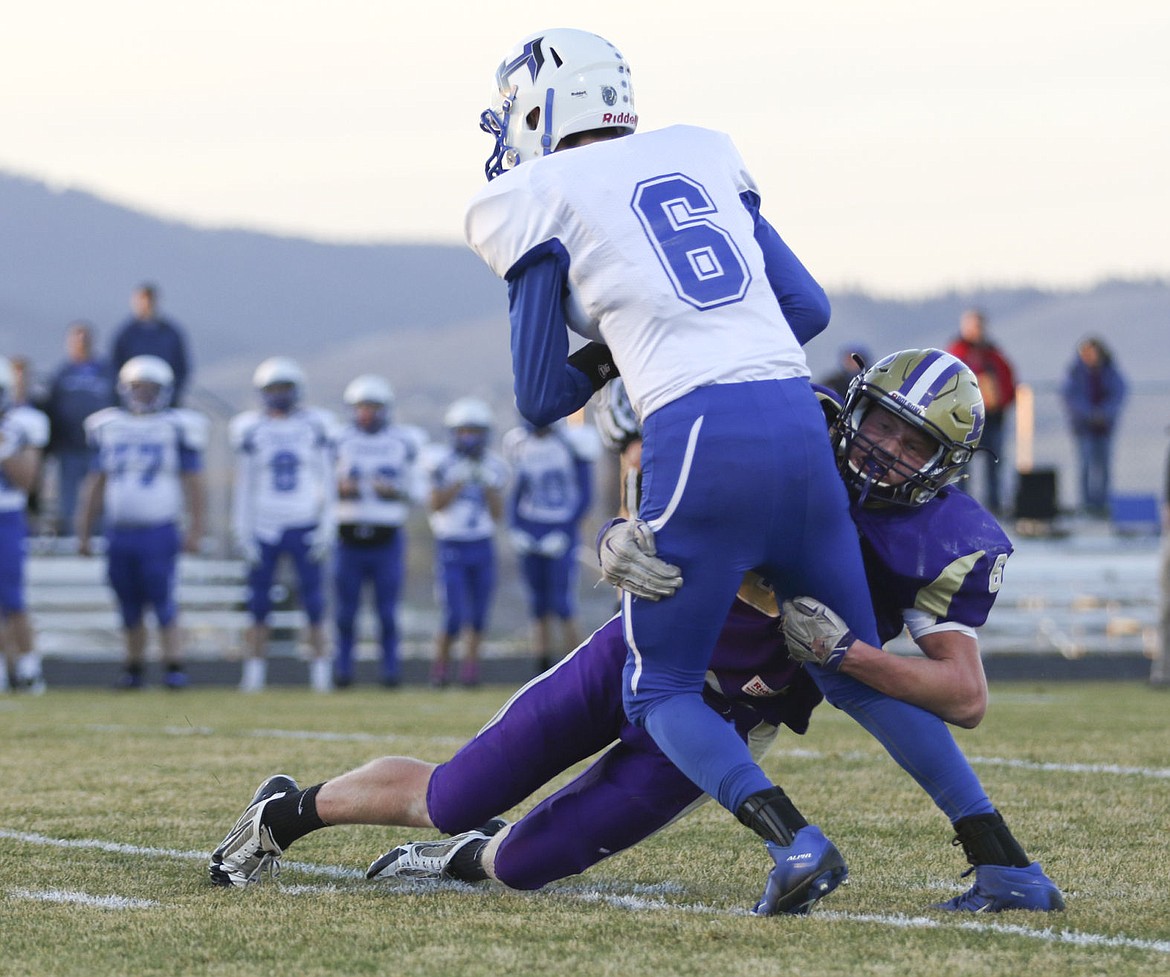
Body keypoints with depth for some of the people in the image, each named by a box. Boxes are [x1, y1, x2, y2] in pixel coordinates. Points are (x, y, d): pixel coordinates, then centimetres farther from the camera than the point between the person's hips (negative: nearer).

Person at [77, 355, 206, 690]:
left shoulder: (177, 427, 0)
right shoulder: (109, 427, 10)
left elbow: (193, 484, 0)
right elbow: (95, 486, 15)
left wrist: (195, 530, -8)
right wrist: (84, 533, 13)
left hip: (159, 532, -4)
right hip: (119, 533, 4)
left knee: (162, 602, -8)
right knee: (129, 608, 8)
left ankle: (174, 668, -6)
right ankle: (134, 668, 17)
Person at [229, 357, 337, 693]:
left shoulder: (315, 427, 2)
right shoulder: (251, 430, 2)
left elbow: (327, 481, 4)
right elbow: (244, 485, 5)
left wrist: (327, 528, -2)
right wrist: (242, 532, 0)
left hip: (304, 526, 0)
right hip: (264, 527, 0)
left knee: (314, 603, -3)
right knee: (258, 605, 0)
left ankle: (321, 674, 2)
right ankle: (254, 674, 5)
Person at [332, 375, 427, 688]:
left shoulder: (402, 442, 6)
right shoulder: (339, 441, 4)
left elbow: (416, 491, 9)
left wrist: (394, 491, -10)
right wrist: (339, 489, -12)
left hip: (387, 536, 0)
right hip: (349, 534, 0)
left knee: (387, 608, -1)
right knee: (345, 607, 1)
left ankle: (390, 668, 7)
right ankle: (342, 668, 10)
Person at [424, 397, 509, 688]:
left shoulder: (492, 465, 4)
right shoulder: (441, 461, -7)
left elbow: (497, 514, 3)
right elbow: (436, 504, -15)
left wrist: (489, 484, -10)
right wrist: (460, 480, -20)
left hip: (483, 547, 4)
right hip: (451, 549, -4)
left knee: (479, 616, 4)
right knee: (455, 617, -9)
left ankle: (470, 667, 18)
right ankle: (441, 661, 14)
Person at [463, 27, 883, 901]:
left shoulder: (538, 204, 7)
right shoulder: (704, 155, 22)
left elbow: (541, 400, 9)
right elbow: (809, 309, 23)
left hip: (700, 440, -5)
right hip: (799, 419, 5)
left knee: (661, 693, 9)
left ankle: (791, 839, -15)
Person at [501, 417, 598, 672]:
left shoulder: (572, 442, -7)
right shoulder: (520, 444, 8)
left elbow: (585, 495, -5)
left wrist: (564, 534, -12)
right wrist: (515, 530, 4)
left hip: (560, 533, -4)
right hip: (529, 533, 4)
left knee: (562, 602, -9)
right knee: (539, 602, 7)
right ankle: (544, 666, 12)